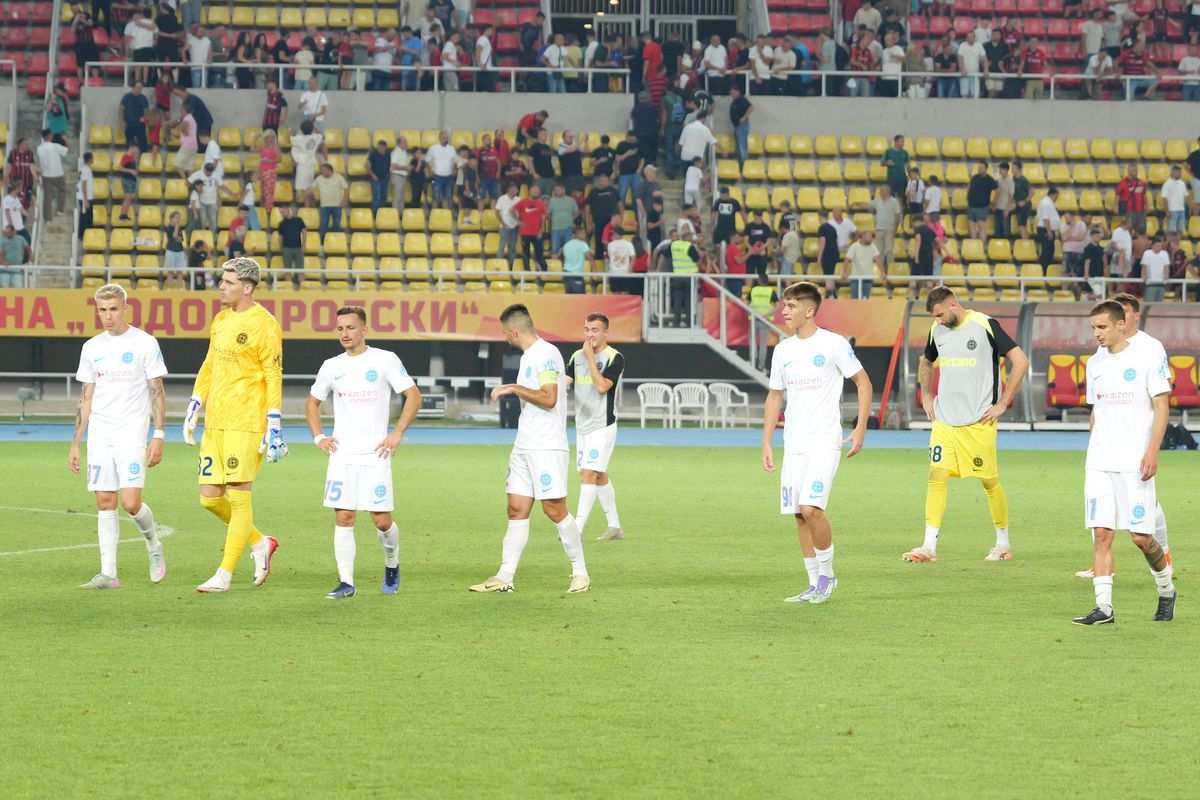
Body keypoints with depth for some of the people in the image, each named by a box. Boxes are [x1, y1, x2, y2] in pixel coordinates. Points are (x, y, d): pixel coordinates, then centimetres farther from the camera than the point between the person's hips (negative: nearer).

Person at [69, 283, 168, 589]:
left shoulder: (145, 343, -2)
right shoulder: (92, 347, 11)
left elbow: (157, 392, -2)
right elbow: (85, 399, 15)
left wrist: (158, 437, -10)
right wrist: (75, 445, 12)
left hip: (132, 435, -4)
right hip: (99, 437, 4)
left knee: (130, 503, -14)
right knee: (105, 502, 1)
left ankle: (154, 546, 15)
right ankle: (108, 573, 2)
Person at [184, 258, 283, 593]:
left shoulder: (264, 325, -9)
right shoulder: (220, 320, 15)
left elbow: (274, 377, -11)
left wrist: (274, 428, -14)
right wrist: (194, 408, 20)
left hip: (246, 425, -8)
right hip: (214, 424, 8)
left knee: (239, 498, -5)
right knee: (210, 498, 6)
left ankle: (224, 575, -1)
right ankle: (260, 544, 25)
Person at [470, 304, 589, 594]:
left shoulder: (547, 353, -13)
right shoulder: (528, 356, 16)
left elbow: (549, 398, -22)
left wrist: (514, 388, -18)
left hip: (548, 447, -9)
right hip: (524, 447, 9)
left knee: (554, 508, -8)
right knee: (517, 510, 5)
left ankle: (580, 573, 4)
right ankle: (504, 578, 3)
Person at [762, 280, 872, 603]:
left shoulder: (833, 344, -6)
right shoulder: (782, 350, 11)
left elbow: (863, 382, 1)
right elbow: (775, 396, 19)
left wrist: (860, 428, -6)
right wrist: (766, 441, 14)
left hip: (824, 443, -6)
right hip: (793, 446, 6)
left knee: (811, 509, -19)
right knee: (799, 515, 4)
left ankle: (827, 574, 0)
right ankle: (815, 585, 13)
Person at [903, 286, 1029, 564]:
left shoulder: (985, 326, -9)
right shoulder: (937, 330, 9)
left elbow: (1020, 361, -9)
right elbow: (925, 362, 30)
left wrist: (1002, 404, -9)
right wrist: (926, 396, 16)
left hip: (978, 422, -4)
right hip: (944, 419, 5)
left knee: (989, 481, 3)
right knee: (936, 475, -7)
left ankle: (1004, 545, 19)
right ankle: (929, 547, -9)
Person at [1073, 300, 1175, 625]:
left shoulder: (1147, 358, -4)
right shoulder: (1095, 364, 12)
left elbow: (1162, 406, -5)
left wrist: (1152, 451, -14)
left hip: (1134, 463, -5)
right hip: (1099, 464, 5)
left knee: (1141, 535, -5)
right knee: (1101, 533, -4)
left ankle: (1166, 591, 21)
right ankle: (1103, 608, -5)